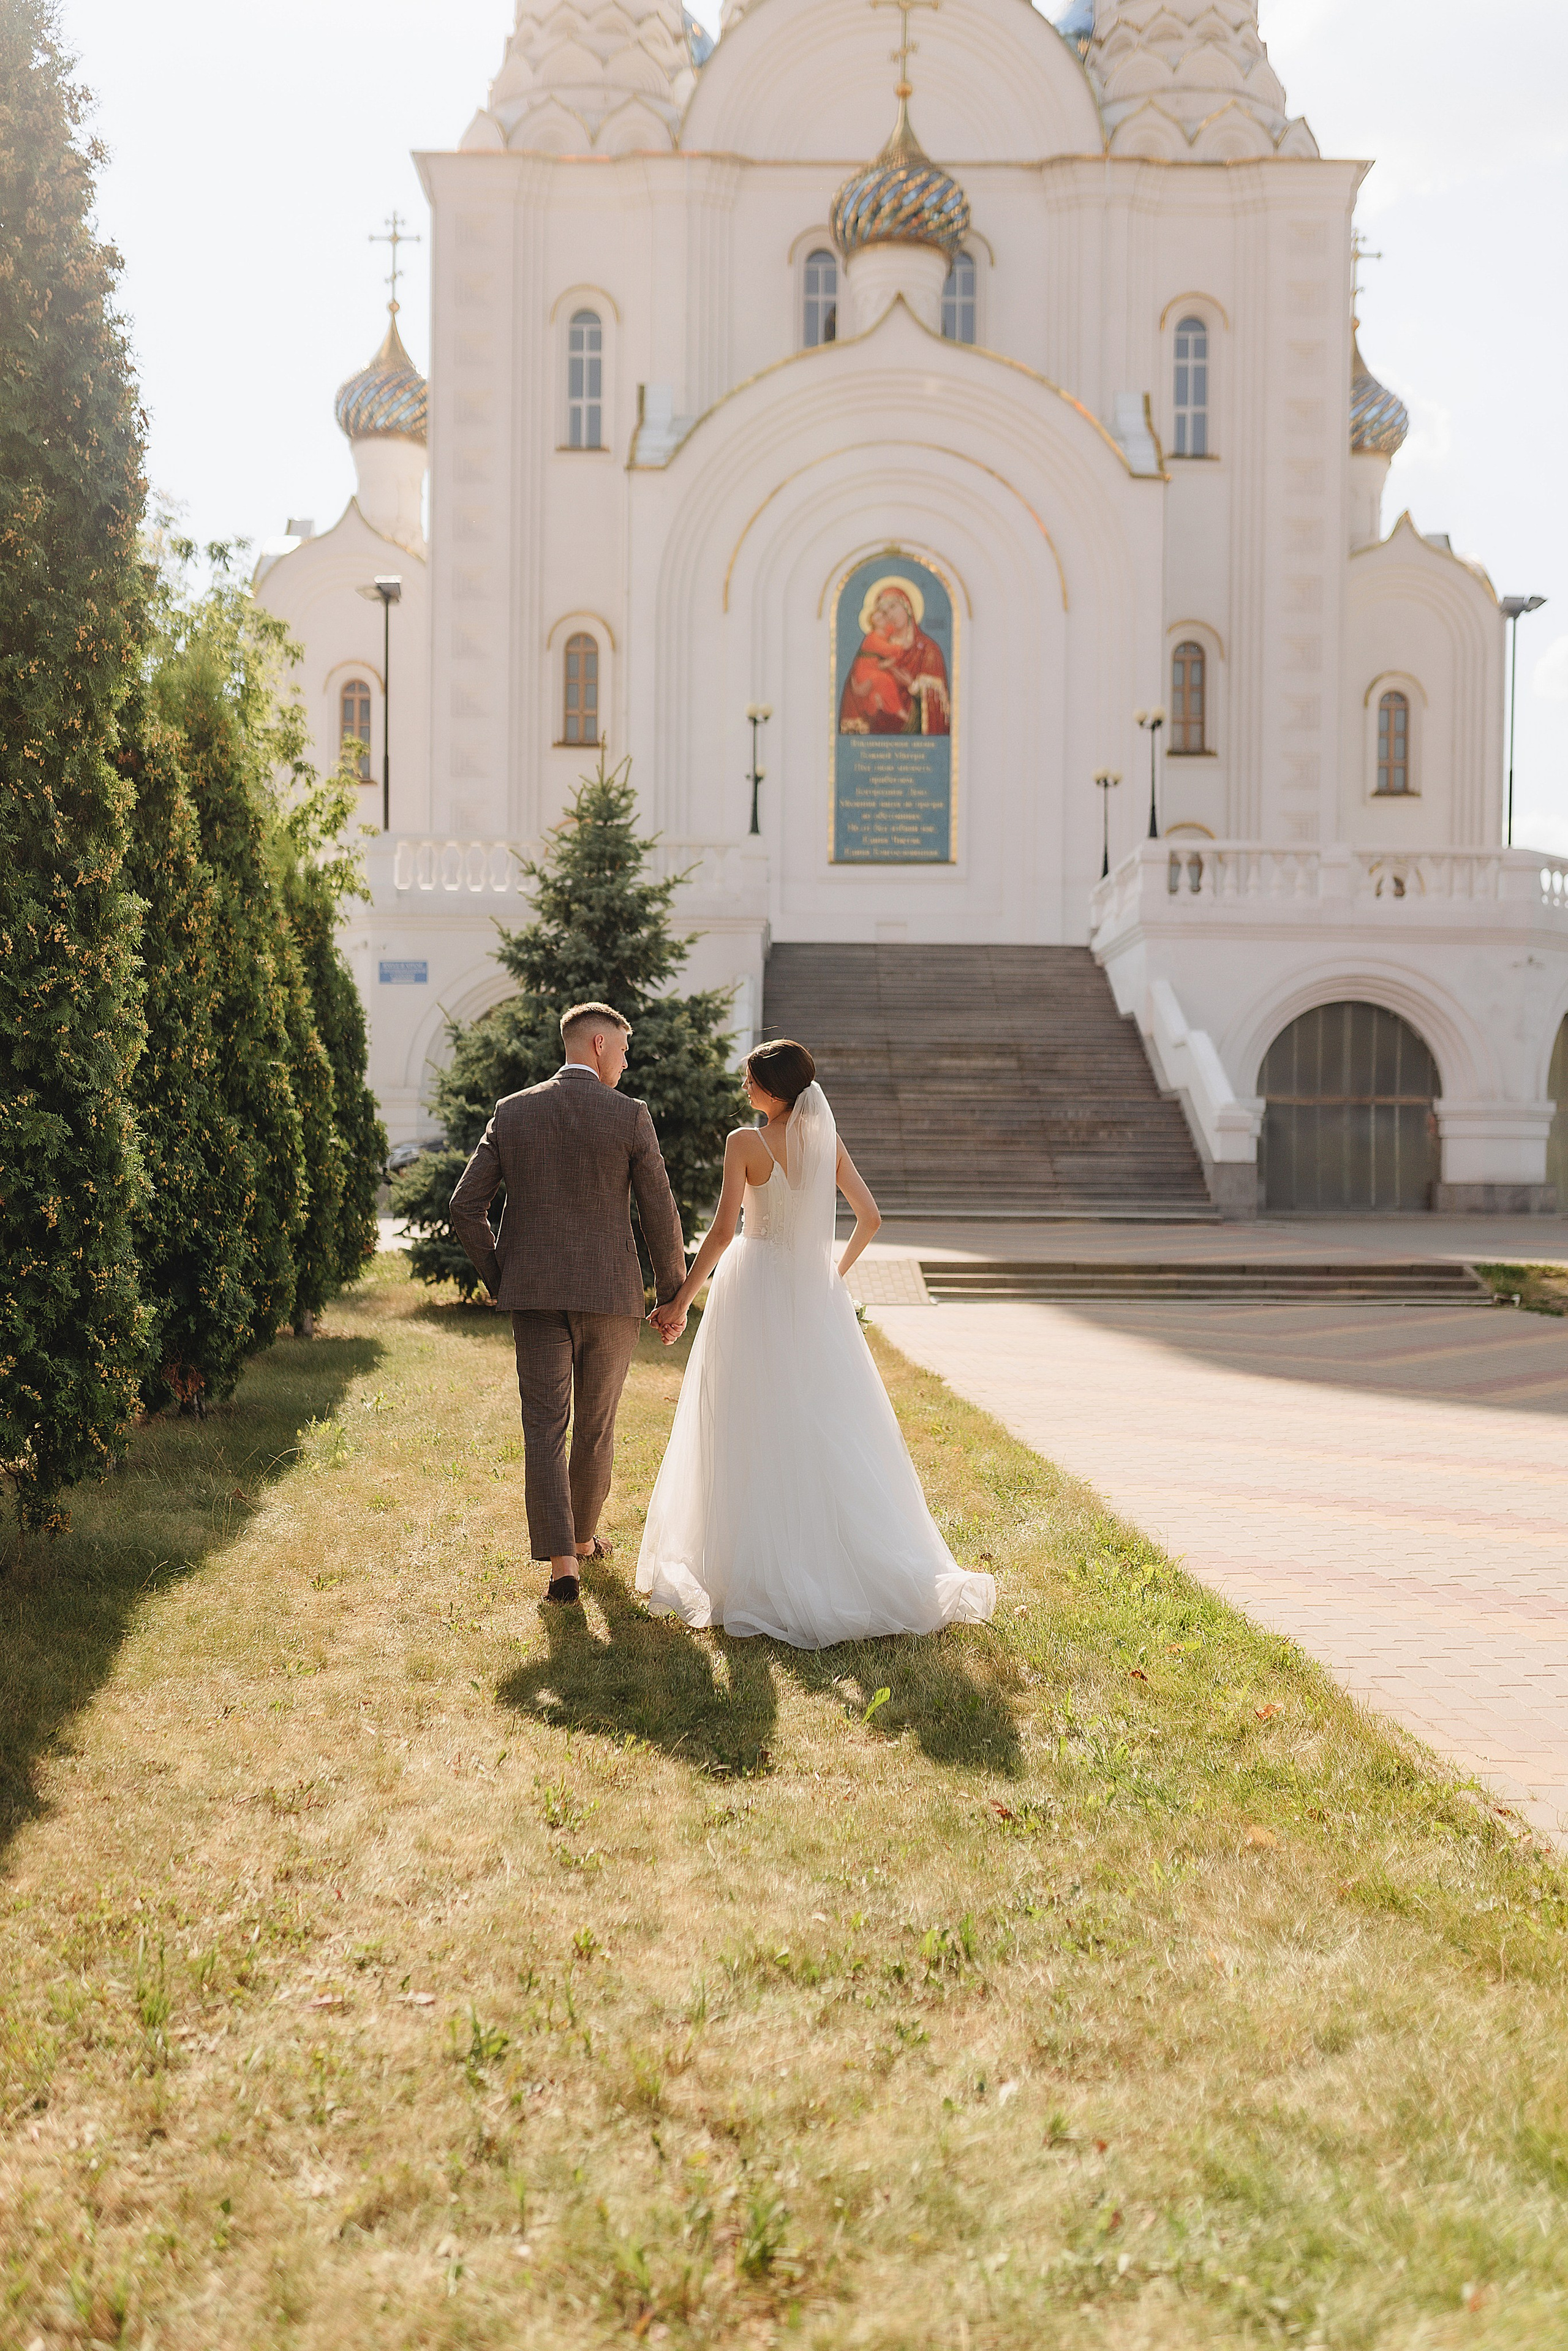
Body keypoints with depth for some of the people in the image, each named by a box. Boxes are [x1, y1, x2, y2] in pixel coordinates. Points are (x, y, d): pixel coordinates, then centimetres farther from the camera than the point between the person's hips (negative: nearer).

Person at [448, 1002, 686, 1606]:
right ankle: (583, 1536, 34)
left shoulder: (512, 1113, 2)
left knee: (544, 1428, 3)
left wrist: (499, 1280, 12)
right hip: (610, 1294, -1)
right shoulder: (630, 1116, -6)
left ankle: (561, 1562, -7)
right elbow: (661, 1216, -4)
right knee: (596, 1426, 17)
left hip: (534, 1295, 1)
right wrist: (674, 1297, 8)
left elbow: (465, 1207, 1)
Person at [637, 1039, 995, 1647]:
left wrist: (681, 1302, -10)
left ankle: (757, 1571, 6)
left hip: (755, 1292, -4)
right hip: (815, 1296, 5)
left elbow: (722, 1232, -16)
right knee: (829, 1428, 11)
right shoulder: (828, 1141, 3)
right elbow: (869, 1218, 6)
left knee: (754, 1434, 3)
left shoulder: (746, 1143, -11)